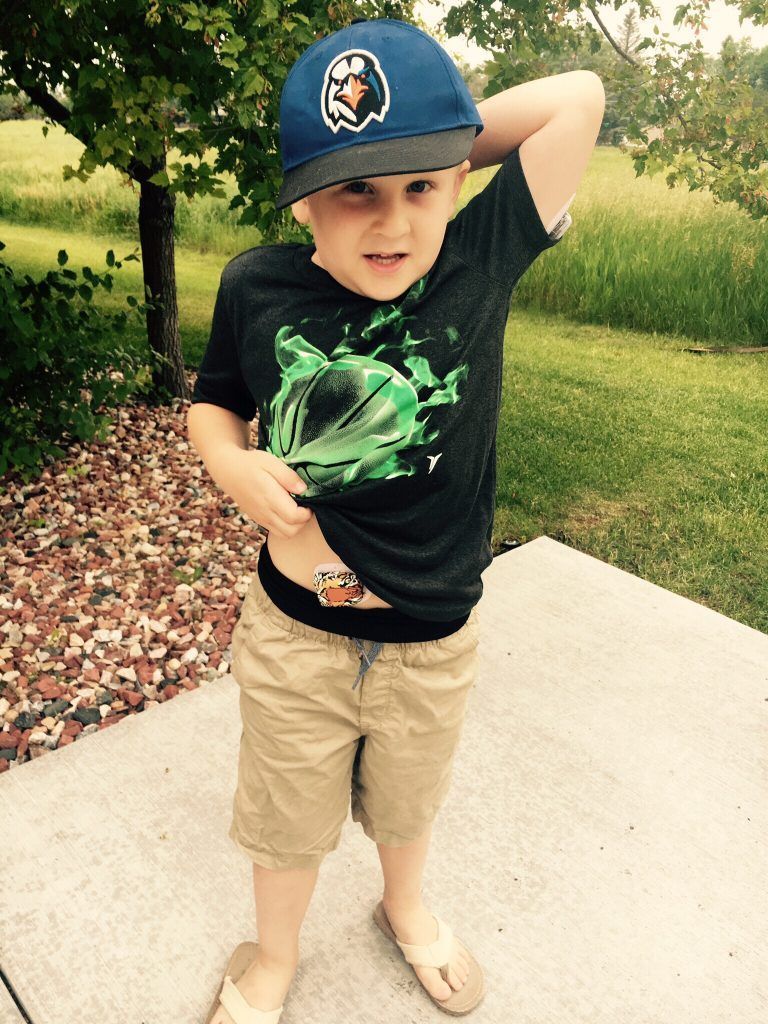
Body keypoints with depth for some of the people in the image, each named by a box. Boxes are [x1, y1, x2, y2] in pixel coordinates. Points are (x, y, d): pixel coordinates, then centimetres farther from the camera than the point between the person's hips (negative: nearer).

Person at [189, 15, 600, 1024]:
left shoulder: (482, 261, -15)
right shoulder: (257, 288, -13)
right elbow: (211, 403, 3)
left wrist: (437, 159, -12)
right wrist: (235, 464, -17)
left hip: (433, 640, 1)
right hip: (293, 635, 0)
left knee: (408, 803, 29)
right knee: (287, 821, 23)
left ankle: (406, 909, 63)